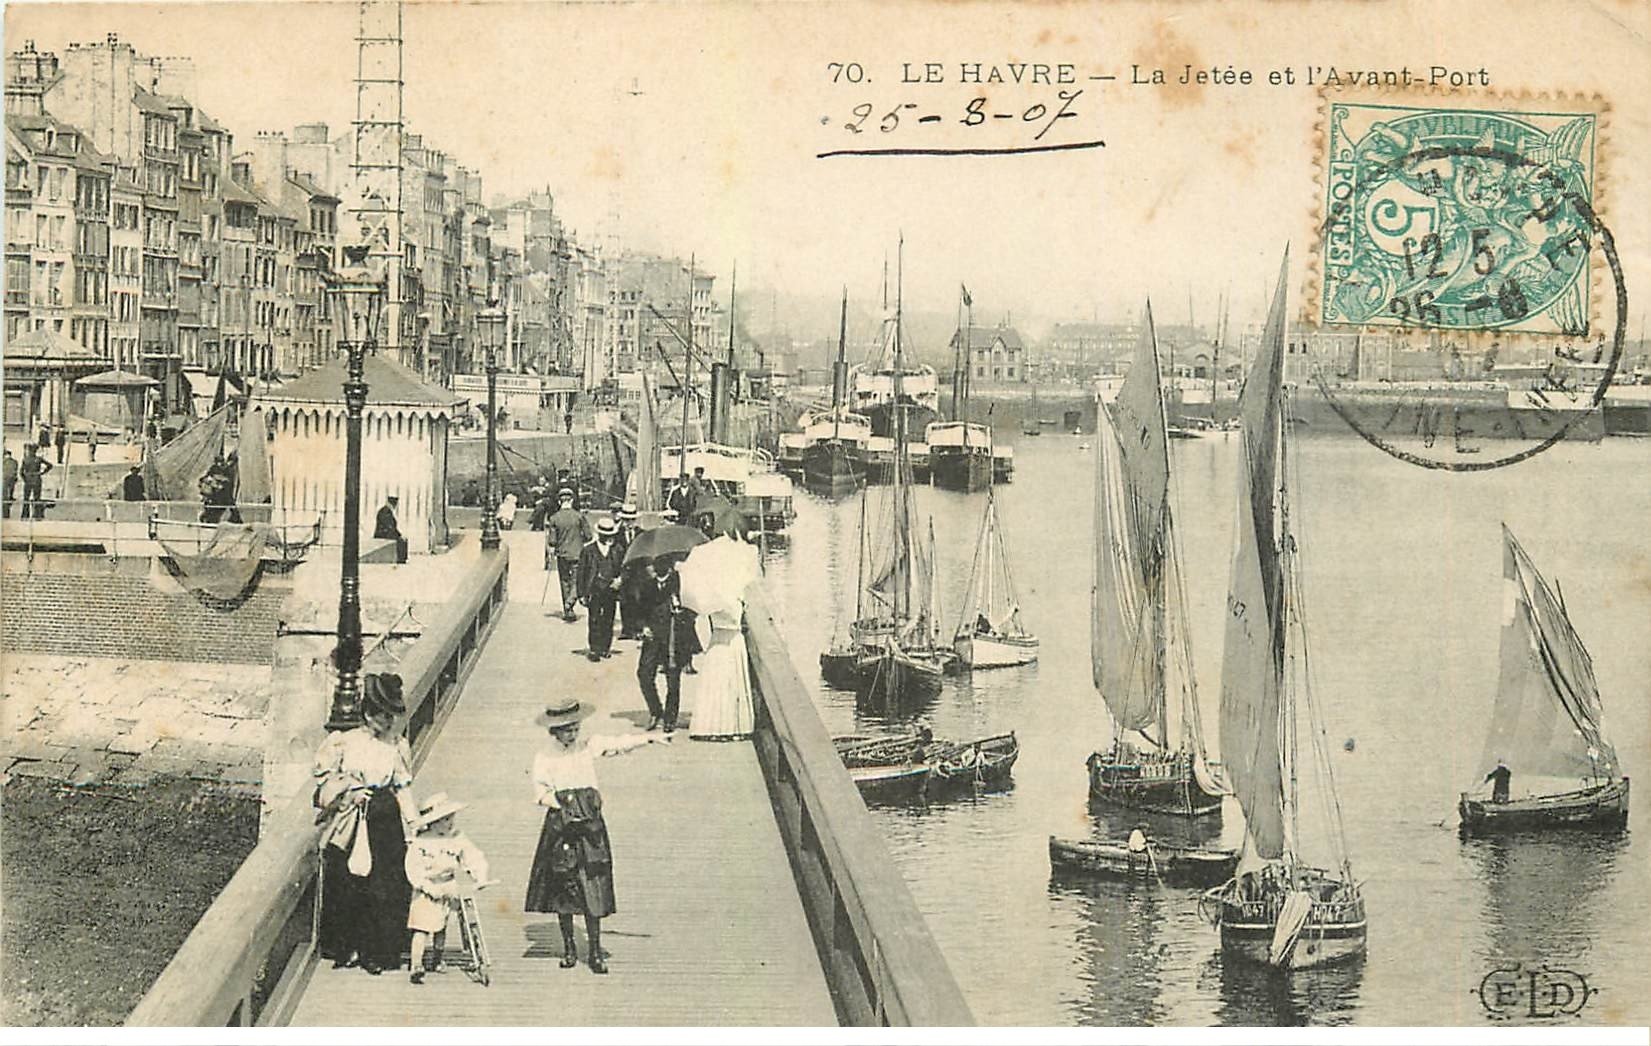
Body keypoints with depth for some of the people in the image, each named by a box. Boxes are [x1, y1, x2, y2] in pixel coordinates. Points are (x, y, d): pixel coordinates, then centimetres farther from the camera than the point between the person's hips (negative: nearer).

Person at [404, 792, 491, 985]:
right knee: (422, 929, -13)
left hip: (448, 889, 5)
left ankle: (436, 961, 31)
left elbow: (474, 857, -1)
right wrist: (428, 887, -24)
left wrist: (479, 876, -16)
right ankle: (416, 967, -16)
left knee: (441, 928, 15)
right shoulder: (419, 843, -13)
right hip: (426, 892, -5)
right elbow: (413, 870, -16)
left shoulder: (456, 839, -2)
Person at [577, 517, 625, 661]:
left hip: (611, 591, 2)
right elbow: (581, 572, 2)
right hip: (594, 591, -2)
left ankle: (605, 648, 14)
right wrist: (582, 594, -2)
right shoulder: (588, 550, 0)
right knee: (595, 621, -5)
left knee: (608, 621, 4)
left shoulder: (618, 550, 8)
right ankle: (593, 649, 0)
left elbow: (623, 569, 16)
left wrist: (619, 580, -6)